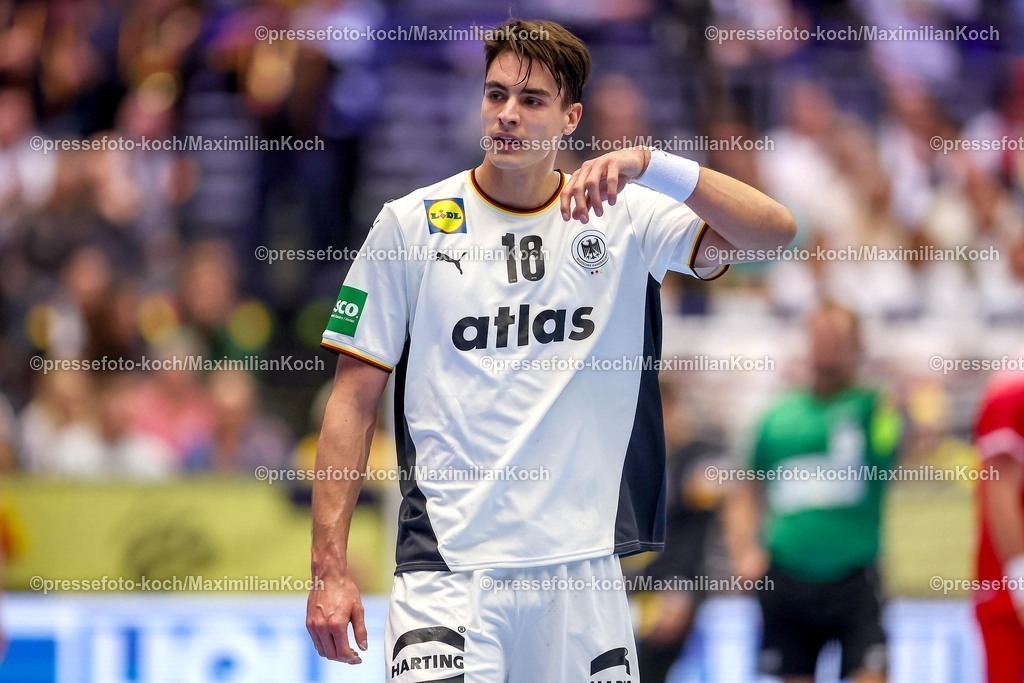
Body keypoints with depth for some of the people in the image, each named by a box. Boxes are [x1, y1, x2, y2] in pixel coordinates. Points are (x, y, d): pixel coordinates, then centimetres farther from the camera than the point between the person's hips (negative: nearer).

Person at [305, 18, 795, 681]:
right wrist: (329, 566, -4)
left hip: (584, 572, 2)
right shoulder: (411, 224, 4)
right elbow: (355, 400, 4)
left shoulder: (623, 217, 6)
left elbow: (775, 230, -7)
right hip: (446, 570, -2)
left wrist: (650, 165, -21)